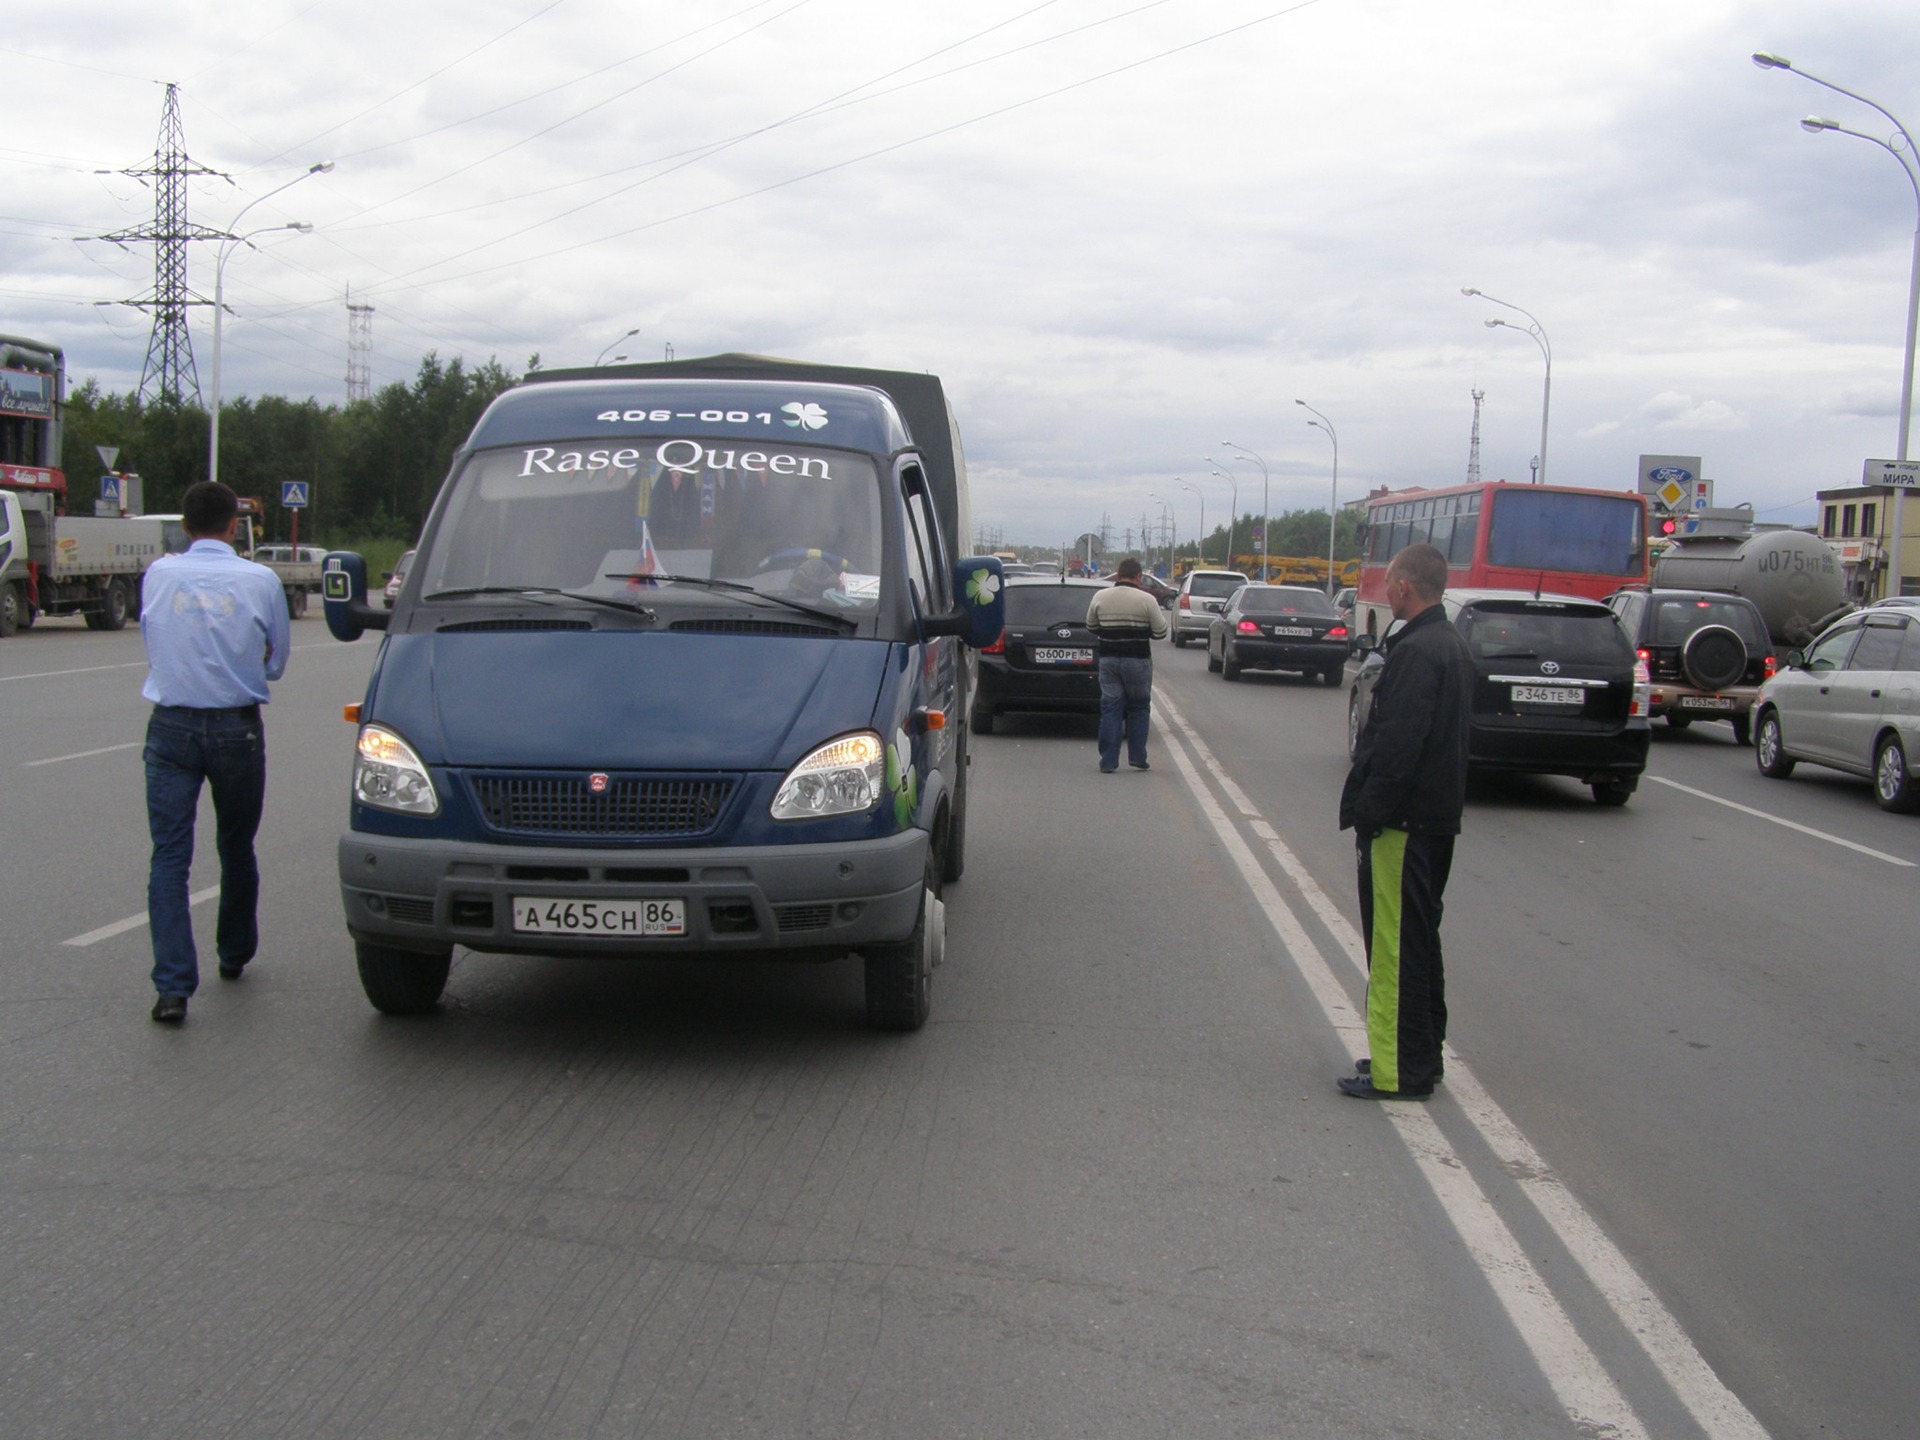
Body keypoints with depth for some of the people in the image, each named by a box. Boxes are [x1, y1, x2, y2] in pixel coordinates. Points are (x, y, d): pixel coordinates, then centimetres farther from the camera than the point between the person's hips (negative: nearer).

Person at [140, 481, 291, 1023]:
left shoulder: (158, 575, 0)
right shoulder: (261, 581, -5)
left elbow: (150, 645, 14)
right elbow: (276, 662, 6)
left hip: (171, 728, 0)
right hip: (237, 729, 0)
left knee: (169, 855, -2)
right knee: (236, 848, 18)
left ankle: (172, 986, -12)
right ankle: (234, 954, 35)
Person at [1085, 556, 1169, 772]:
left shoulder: (1100, 598, 0)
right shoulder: (1146, 600, -10)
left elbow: (1091, 627, 13)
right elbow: (1160, 631, -4)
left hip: (1108, 659, 2)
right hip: (1138, 661, -2)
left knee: (1110, 708, 4)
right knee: (1139, 708, 12)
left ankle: (1108, 761, 1)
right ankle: (1137, 758, 12)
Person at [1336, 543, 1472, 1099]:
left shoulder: (1416, 651, -19)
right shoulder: (1452, 646, 14)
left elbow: (1397, 744, -25)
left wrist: (1370, 814, -20)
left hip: (1405, 822, -11)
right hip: (1438, 816, 11)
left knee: (1396, 945, -5)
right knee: (1418, 939, 18)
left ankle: (1399, 1071, -1)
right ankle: (1422, 1054, 27)